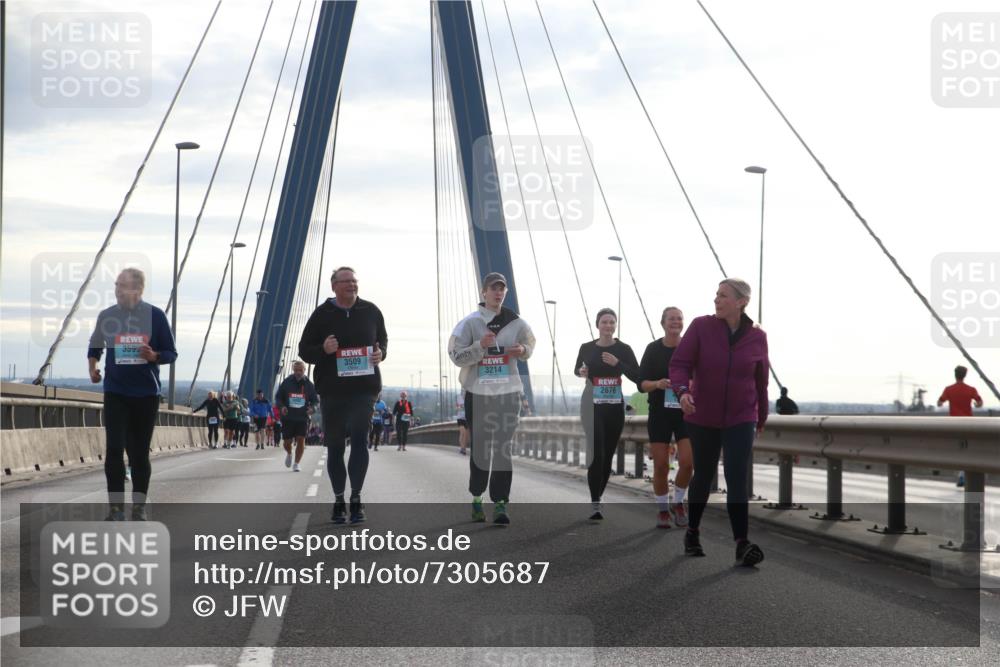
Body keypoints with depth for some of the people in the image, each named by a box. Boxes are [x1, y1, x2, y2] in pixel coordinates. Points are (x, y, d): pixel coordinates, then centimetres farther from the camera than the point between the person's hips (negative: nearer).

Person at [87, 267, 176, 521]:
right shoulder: (107, 316, 2)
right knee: (114, 449, -9)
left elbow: (171, 353, 0)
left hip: (147, 394, -1)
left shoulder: (155, 315, -3)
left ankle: (139, 508, 16)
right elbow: (95, 348, 17)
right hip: (115, 393, 1)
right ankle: (116, 508, -3)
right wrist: (92, 367, 1)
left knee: (140, 452, 6)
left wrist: (154, 356, -19)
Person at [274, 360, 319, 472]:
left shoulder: (309, 384, 2)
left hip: (303, 417, 0)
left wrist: (312, 408, -13)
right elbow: (278, 397, 7)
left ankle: (297, 463, 2)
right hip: (288, 417, 0)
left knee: (301, 439, -8)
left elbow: (315, 399, 9)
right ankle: (289, 453, 39)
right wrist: (281, 406, -14)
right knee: (288, 441, 3)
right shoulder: (286, 382, 0)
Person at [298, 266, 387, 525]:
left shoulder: (370, 311, 6)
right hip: (332, 389, 0)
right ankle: (339, 500, 17)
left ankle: (356, 499, -6)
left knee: (360, 439, -11)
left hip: (364, 387, 0)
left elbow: (382, 339, 19)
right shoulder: (322, 314, 1)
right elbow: (304, 350, 4)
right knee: (335, 445, 7)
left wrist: (381, 353, -5)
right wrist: (323, 349, -18)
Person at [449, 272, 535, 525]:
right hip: (478, 393, -1)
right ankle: (477, 497, 22)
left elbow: (529, 342, 20)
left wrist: (523, 350, -3)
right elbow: (457, 356, -5)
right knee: (479, 447, 6)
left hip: (508, 393, 1)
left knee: (503, 449, -4)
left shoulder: (516, 323, 4)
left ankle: (500, 504, -5)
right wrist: (480, 346, -21)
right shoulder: (470, 323, -2)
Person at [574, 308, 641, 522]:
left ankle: (598, 498, 24)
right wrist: (581, 372, -6)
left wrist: (618, 363, -19)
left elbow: (638, 378, -7)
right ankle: (595, 504, -16)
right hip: (592, 405, -2)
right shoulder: (587, 348, 0)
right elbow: (577, 369, 17)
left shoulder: (624, 349, -1)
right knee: (596, 453, -15)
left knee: (608, 455, 9)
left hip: (615, 406, 2)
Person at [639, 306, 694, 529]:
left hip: (686, 413, 0)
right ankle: (662, 510, 19)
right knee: (661, 465, 0)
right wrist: (657, 384, -21)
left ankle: (678, 503, 14)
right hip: (660, 413, 0)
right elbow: (642, 383, -1)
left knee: (687, 462, -12)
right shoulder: (653, 349, 0)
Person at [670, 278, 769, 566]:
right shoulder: (701, 326, -8)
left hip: (741, 420, 0)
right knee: (703, 477, 12)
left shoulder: (757, 337, -3)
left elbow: (760, 380, 8)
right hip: (702, 418, 0)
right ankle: (692, 533, 33)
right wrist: (682, 391, -31)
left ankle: (742, 545, -16)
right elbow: (680, 363, -11)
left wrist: (762, 418, 18)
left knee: (738, 479, -12)